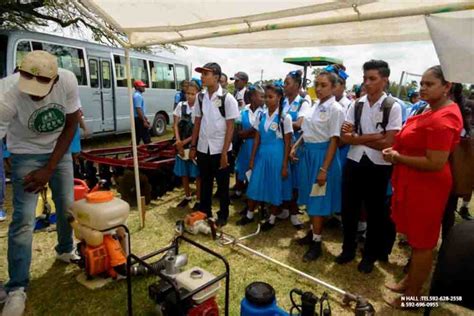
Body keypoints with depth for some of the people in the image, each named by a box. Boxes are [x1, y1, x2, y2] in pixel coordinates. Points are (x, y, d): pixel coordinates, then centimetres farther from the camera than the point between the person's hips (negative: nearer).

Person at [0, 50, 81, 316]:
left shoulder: (68, 81, -23)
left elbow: (71, 125, -12)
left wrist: (49, 169, -13)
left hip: (59, 151, 3)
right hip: (26, 155, -2)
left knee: (67, 206, 9)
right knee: (24, 219, -9)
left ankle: (66, 250, 38)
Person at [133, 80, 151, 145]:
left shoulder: (137, 95, 18)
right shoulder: (138, 96, -15)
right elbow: (138, 110, -22)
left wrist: (145, 119, 24)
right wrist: (144, 121, -23)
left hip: (138, 119, 10)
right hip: (139, 120, -10)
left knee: (137, 138, 11)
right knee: (146, 138, -6)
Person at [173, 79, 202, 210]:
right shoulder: (181, 105, 2)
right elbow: (176, 125, 2)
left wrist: (185, 141, -13)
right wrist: (178, 141, -11)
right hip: (182, 144, 5)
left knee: (197, 174, 4)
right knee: (183, 173, 14)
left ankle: (199, 200, 18)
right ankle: (187, 196, 33)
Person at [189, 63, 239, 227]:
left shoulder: (227, 99, -10)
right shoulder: (200, 97, 3)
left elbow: (230, 127, -11)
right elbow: (197, 123, 9)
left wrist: (224, 152, -14)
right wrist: (193, 146, 7)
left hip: (220, 150, -4)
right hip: (203, 149, 4)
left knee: (222, 185, 10)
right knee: (205, 183, 16)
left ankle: (223, 215, 27)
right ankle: (204, 213, 33)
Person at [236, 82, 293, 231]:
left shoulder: (285, 117, -8)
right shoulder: (261, 116, 5)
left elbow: (287, 143, -7)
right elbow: (257, 139, 8)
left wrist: (285, 165, -9)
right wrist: (252, 159, 6)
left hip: (276, 156, -4)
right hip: (261, 155, 4)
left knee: (275, 188, 7)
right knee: (255, 186, 10)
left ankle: (271, 219, 25)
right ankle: (249, 215, 29)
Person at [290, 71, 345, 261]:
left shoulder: (335, 109, -13)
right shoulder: (315, 105, 9)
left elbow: (334, 141, -16)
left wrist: (324, 169, -19)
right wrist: (295, 146, 8)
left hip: (322, 154, -7)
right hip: (308, 153, 8)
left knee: (318, 200, 1)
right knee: (310, 197, 16)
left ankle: (316, 243, 15)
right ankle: (312, 231, 34)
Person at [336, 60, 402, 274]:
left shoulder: (393, 107, -8)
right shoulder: (356, 105, 3)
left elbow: (388, 143, -15)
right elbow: (345, 137, -3)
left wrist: (358, 138, -10)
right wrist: (373, 136, -14)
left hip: (378, 167, -3)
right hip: (354, 163, 4)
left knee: (375, 212, 12)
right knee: (348, 208, 12)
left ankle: (370, 255, 33)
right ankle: (348, 248, 34)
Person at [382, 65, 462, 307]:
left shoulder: (442, 119, -22)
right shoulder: (435, 111, 11)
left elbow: (435, 163, -27)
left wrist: (398, 158, -16)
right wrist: (396, 149, 5)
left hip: (426, 186, -10)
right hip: (416, 184, 10)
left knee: (422, 242, 6)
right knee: (417, 238, 21)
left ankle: (413, 294, 24)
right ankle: (410, 281, 39)